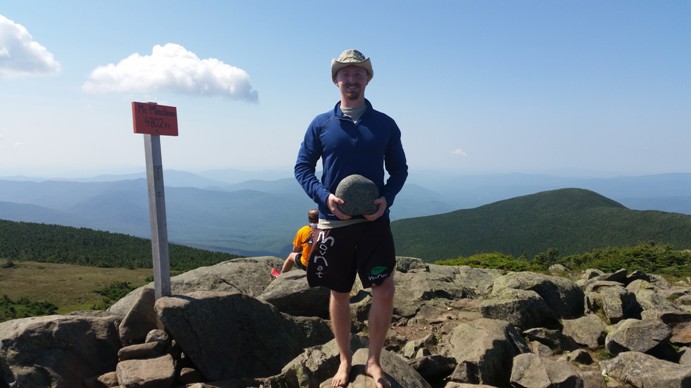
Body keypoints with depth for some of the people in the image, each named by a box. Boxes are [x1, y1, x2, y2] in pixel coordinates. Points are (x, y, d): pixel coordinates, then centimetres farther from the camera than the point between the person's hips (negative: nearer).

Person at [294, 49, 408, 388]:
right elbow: (302, 168, 3)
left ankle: (374, 360, 17)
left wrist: (387, 198, -11)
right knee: (339, 293, 10)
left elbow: (399, 169, 8)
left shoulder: (385, 124, 5)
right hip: (333, 223, 0)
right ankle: (345, 360, 30)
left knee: (384, 290, -6)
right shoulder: (321, 124, 3)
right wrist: (325, 196, -15)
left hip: (374, 222, 0)